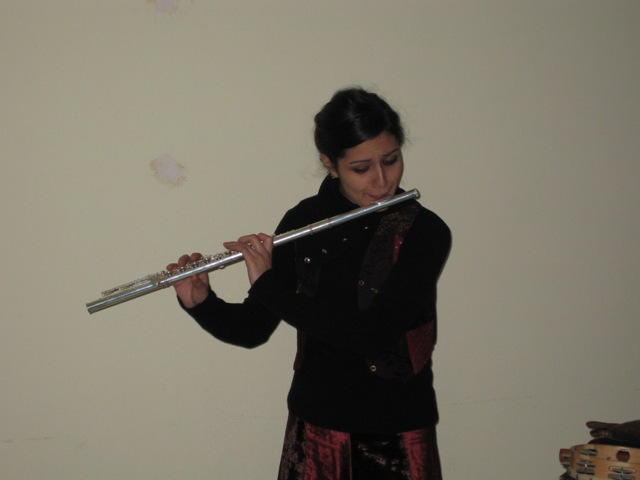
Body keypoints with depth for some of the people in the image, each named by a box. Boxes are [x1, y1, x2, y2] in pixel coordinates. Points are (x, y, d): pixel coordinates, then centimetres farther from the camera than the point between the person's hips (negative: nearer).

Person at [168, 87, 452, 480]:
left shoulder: (426, 233, -13)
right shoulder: (304, 222, -2)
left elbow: (375, 333, -25)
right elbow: (253, 329, 3)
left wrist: (270, 285, -22)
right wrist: (200, 303, -16)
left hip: (399, 435, -2)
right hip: (316, 428, 2)